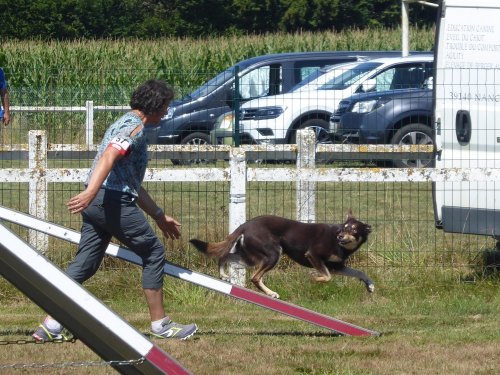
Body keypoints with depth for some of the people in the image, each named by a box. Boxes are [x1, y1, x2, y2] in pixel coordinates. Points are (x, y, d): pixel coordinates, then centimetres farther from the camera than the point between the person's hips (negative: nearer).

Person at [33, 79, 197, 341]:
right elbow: (108, 157, -25)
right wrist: (90, 192, -39)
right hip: (115, 200, -10)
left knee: (85, 264, 6)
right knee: (153, 253, 3)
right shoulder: (134, 127, -7)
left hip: (96, 202, 10)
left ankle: (50, 326, -1)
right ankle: (160, 324, 8)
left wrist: (160, 217, 36)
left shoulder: (125, 124, 26)